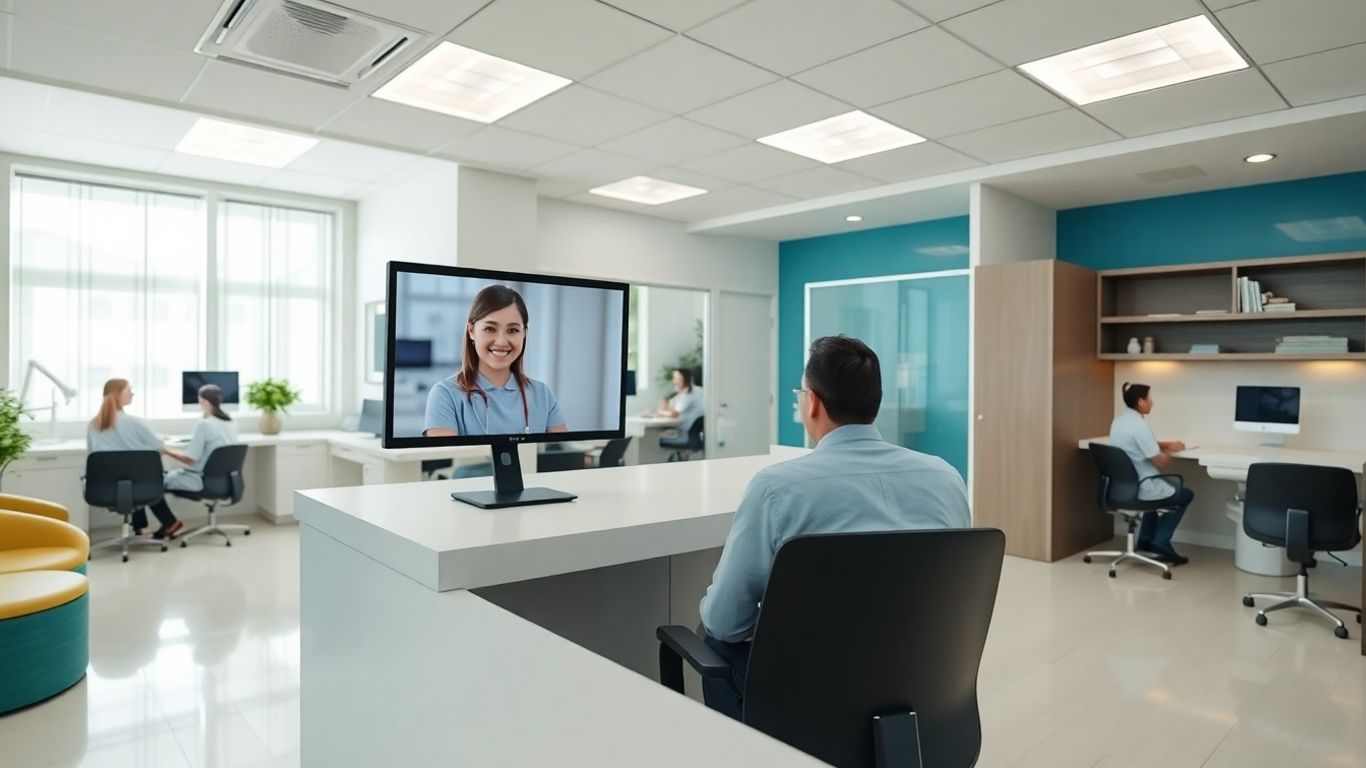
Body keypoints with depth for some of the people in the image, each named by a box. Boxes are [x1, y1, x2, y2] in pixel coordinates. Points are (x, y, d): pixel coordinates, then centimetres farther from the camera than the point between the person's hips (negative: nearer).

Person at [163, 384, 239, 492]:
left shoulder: (204, 424, -18)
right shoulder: (230, 423, 4)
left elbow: (190, 459, -16)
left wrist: (166, 451, -1)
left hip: (205, 480, -8)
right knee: (174, 474, 25)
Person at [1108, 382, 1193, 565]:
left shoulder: (1119, 421, 6)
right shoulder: (1138, 425, -23)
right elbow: (1160, 463, -19)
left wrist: (1167, 444, 12)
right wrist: (1170, 452, 1)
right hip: (1139, 488, -8)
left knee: (1160, 487, 36)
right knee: (1185, 495, 17)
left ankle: (1146, 539, 34)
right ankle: (1160, 542, 13)